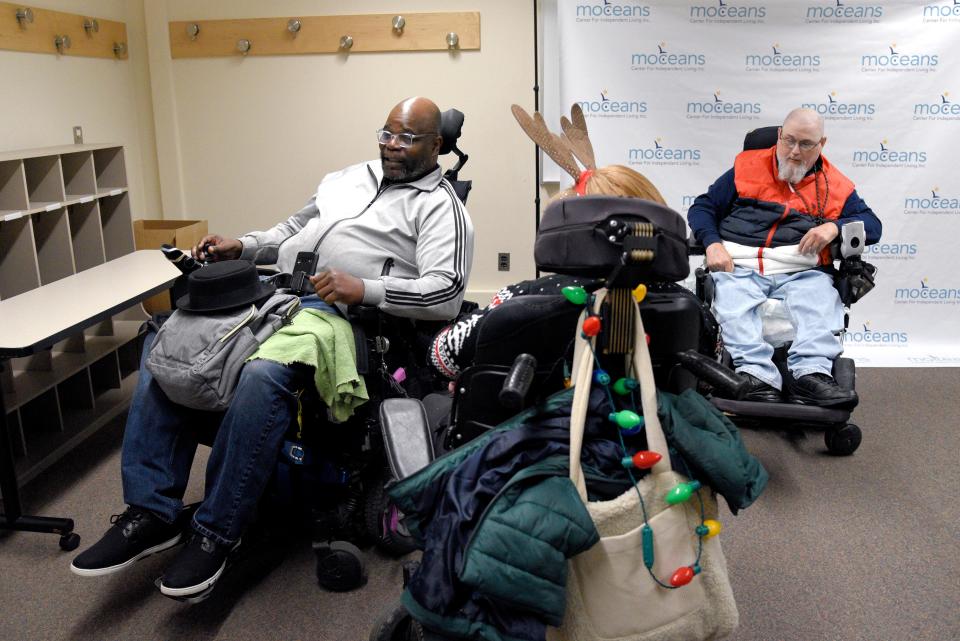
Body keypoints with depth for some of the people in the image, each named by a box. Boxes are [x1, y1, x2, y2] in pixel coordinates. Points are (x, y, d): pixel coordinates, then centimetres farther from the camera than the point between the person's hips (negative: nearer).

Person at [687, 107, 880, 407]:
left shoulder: (835, 184, 20)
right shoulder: (747, 166, 19)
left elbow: (872, 224, 17)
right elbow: (702, 207, 17)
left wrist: (834, 227, -5)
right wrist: (713, 244, -3)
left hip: (801, 272, 1)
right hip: (738, 265, -1)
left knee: (821, 299, -33)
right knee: (734, 305, -34)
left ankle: (811, 374, -47)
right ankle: (757, 376, -48)